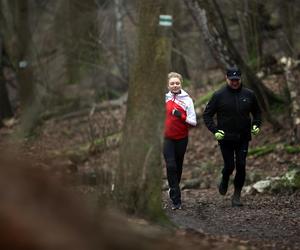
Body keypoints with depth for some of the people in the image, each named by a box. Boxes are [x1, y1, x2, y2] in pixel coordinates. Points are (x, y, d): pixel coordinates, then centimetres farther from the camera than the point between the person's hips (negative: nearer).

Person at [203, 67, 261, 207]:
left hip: (243, 138, 2)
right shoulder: (219, 95, -5)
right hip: (225, 138, -2)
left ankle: (237, 195, 8)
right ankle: (225, 180, 34)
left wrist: (256, 124, 0)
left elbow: (257, 112, 18)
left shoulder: (249, 95, 3)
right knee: (229, 166, 0)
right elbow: (207, 115, 0)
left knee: (241, 166, -4)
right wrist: (214, 130, -13)